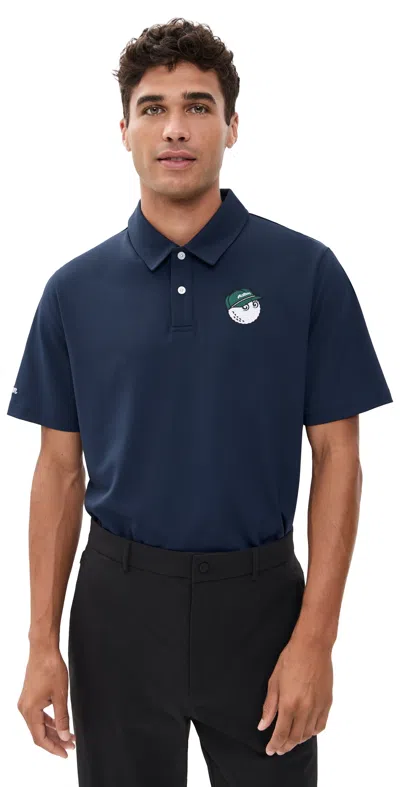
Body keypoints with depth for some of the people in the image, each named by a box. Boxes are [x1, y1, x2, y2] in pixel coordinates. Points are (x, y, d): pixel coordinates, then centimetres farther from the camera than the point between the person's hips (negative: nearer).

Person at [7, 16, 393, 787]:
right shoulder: (75, 289, 1)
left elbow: (336, 456, -6)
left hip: (257, 599, -1)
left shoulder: (306, 271, -6)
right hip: (118, 604, 2)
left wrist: (315, 637, -12)